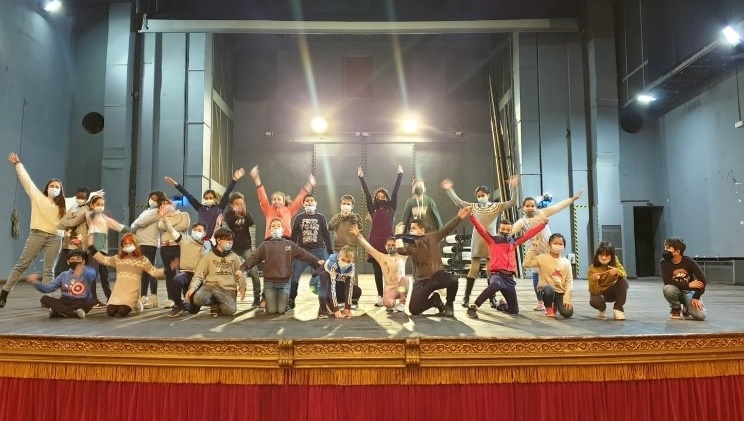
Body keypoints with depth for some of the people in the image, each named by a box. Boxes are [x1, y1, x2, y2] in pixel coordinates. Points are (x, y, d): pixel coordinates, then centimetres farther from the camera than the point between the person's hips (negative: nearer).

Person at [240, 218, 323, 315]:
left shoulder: (290, 244, 9)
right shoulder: (265, 245, 7)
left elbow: (304, 254, 2)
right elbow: (253, 258, -2)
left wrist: (317, 262, -11)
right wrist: (242, 268, -17)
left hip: (284, 282, 1)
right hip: (269, 282, 0)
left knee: (281, 310, -5)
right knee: (272, 311, -4)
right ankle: (266, 300, 28)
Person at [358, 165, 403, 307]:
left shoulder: (391, 209, 8)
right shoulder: (373, 210, 10)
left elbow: (395, 191, 4)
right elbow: (367, 194, 7)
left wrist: (400, 175, 2)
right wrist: (361, 177, 4)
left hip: (388, 243, -1)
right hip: (375, 244, 2)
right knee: (377, 271, 5)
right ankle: (380, 297, 11)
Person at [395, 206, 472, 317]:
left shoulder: (432, 237, 4)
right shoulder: (411, 244, 3)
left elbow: (447, 229, -6)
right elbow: (400, 250, -19)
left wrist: (459, 217, -18)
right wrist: (399, 234, -14)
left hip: (437, 275, -1)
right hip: (421, 281, 1)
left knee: (453, 280, -36)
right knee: (414, 309, -14)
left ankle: (449, 306, -3)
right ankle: (434, 301, 18)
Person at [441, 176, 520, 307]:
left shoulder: (496, 206, 1)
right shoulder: (473, 207, 4)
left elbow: (512, 202, -7)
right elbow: (459, 202, 2)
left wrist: (513, 188, -19)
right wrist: (449, 190, -3)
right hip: (477, 242, 1)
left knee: (491, 270, 5)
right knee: (473, 269, 2)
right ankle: (466, 297, 6)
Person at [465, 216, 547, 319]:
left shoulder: (514, 241, 18)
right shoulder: (492, 240, 6)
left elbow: (529, 234, 25)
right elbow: (480, 228, -6)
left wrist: (542, 224, 27)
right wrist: (471, 215, -17)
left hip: (509, 277, 6)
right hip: (497, 274, -5)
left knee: (514, 310, 11)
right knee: (495, 285, -45)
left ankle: (502, 305, 47)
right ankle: (473, 307, -35)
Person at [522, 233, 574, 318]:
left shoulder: (566, 262, 3)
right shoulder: (542, 258, -4)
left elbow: (569, 281, 1)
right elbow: (527, 263, -15)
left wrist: (567, 297, -10)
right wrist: (533, 249, -16)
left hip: (561, 292, 3)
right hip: (546, 290, -3)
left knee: (568, 313, -20)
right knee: (549, 289, -39)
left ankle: (555, 306, 19)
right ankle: (549, 309, -6)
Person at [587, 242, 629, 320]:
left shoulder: (615, 261, -11)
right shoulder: (593, 268, -21)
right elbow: (594, 292, -22)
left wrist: (617, 271, -39)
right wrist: (594, 281, -43)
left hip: (613, 292, 3)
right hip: (600, 293, -2)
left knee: (624, 281, -27)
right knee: (593, 301, -36)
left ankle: (618, 309, -9)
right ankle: (602, 310, 5)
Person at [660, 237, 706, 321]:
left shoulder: (688, 261, -13)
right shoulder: (664, 263, -14)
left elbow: (702, 280, -14)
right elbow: (667, 282, -23)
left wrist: (696, 297, -19)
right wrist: (688, 284, -24)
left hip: (689, 292, 0)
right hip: (675, 291, 0)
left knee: (700, 316, -23)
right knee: (668, 289, -37)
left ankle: (686, 309, 16)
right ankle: (676, 309, -4)